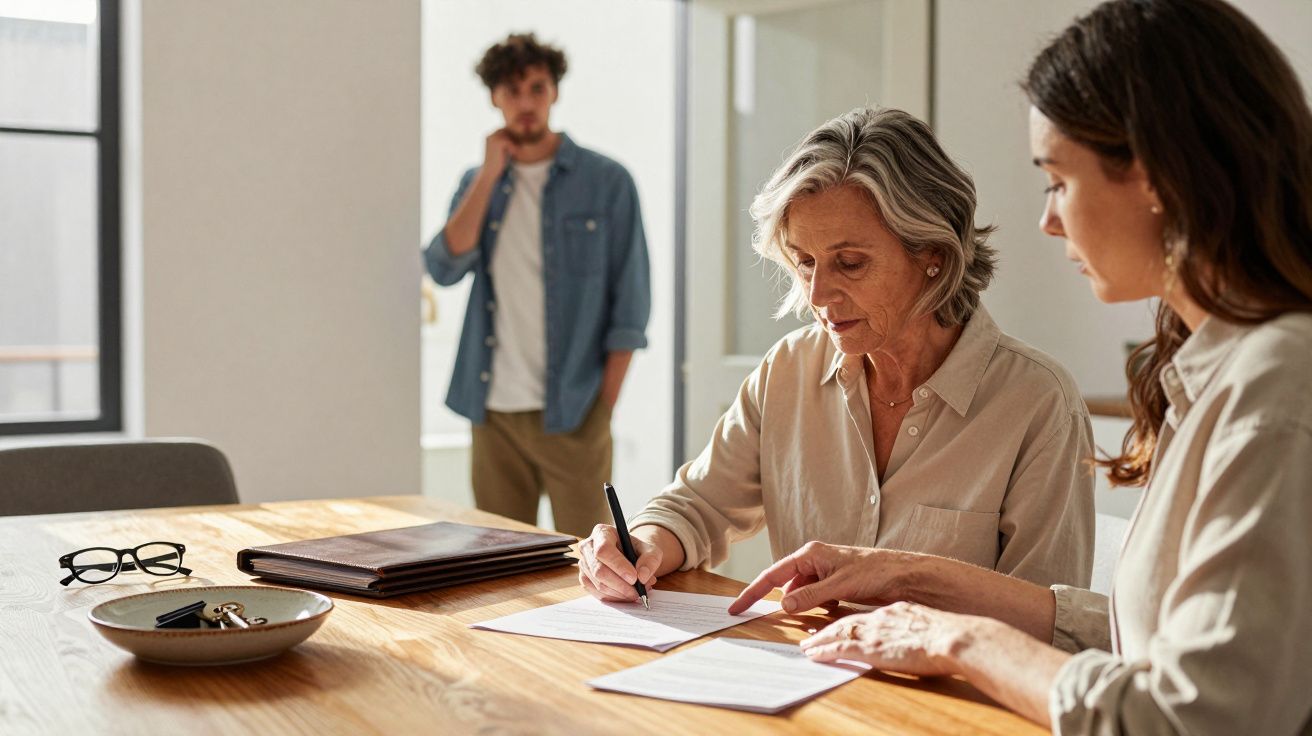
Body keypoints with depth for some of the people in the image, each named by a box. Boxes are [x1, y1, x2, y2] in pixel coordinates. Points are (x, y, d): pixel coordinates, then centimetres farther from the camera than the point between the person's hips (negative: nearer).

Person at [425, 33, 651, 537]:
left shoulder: (605, 182, -2)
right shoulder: (478, 182, 11)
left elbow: (630, 303, -4)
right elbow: (444, 268, -4)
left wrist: (604, 406, -9)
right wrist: (490, 175, -7)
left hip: (571, 414, -4)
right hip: (494, 410, 4)